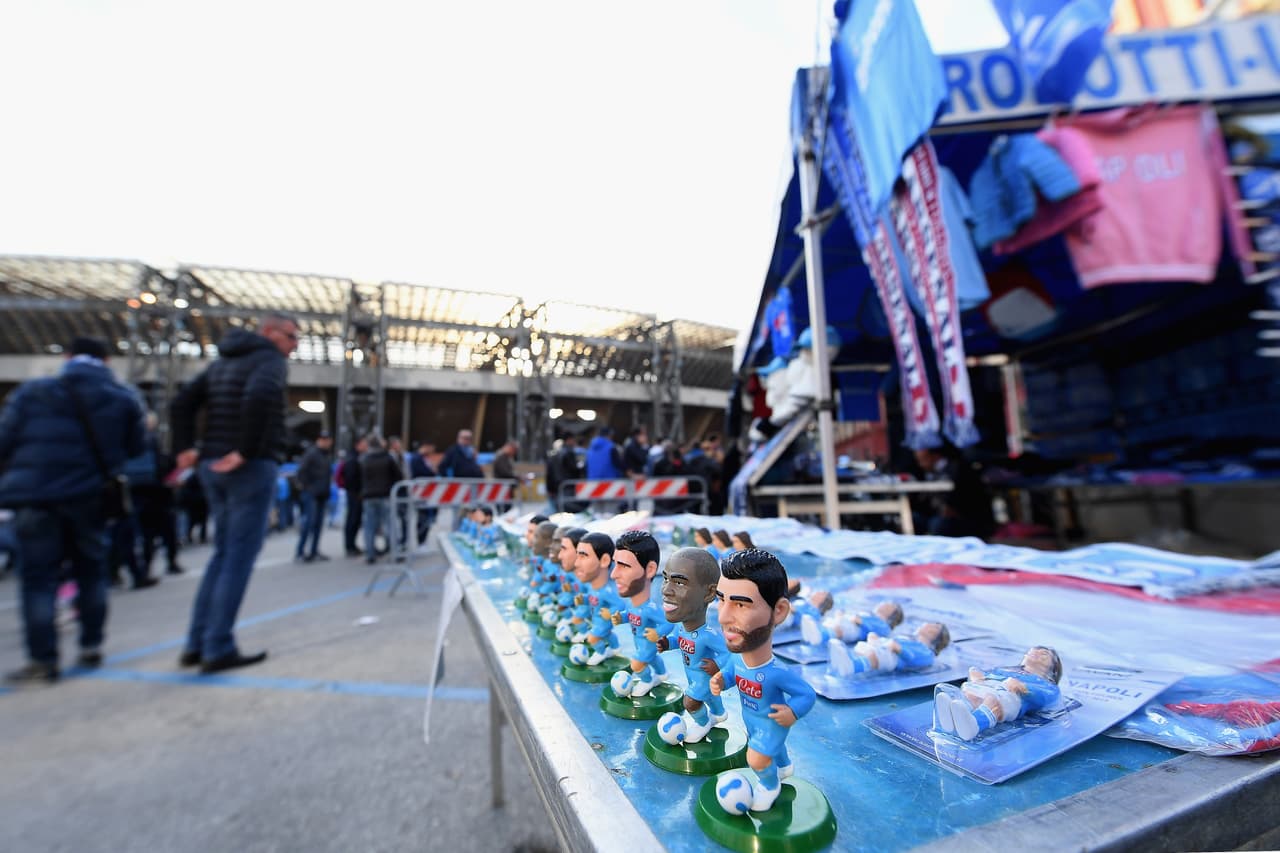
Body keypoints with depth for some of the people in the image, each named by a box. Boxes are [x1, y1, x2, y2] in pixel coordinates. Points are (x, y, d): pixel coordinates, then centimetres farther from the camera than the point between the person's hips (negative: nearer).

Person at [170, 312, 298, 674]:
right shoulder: (271, 359, -6)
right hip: (251, 468, -8)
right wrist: (245, 451, -20)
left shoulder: (222, 361, 20)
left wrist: (187, 447, 12)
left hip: (212, 466, 8)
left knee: (223, 553, 16)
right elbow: (259, 397, -26)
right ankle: (219, 649, 3)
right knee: (239, 557, -2)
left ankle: (196, 643, 20)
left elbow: (182, 402, 16)